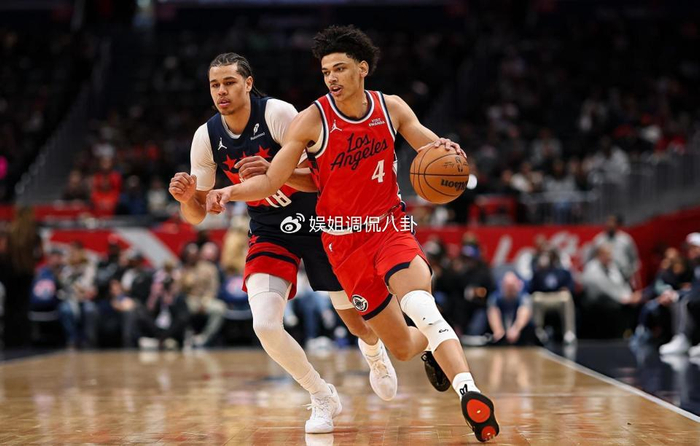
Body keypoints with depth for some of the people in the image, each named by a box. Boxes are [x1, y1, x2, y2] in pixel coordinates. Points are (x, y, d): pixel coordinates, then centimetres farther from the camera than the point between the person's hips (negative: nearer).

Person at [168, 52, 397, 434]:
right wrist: (186, 198, -26)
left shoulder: (278, 113, -22)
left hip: (318, 221, -2)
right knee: (265, 325, -20)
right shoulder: (206, 137, -10)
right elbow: (196, 215, -2)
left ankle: (375, 352, 52)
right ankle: (323, 398, 4)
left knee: (354, 318, 12)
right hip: (269, 231, 2)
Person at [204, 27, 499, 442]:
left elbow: (433, 151, 8)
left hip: (390, 225, 0)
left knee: (419, 305, -32)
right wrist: (231, 191, -26)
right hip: (345, 240, 0)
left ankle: (468, 390, -37)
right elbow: (271, 182, -7)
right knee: (402, 346, 5)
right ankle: (433, 347, 40)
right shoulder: (312, 120, -9)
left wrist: (443, 147, -17)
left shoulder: (392, 108, -2)